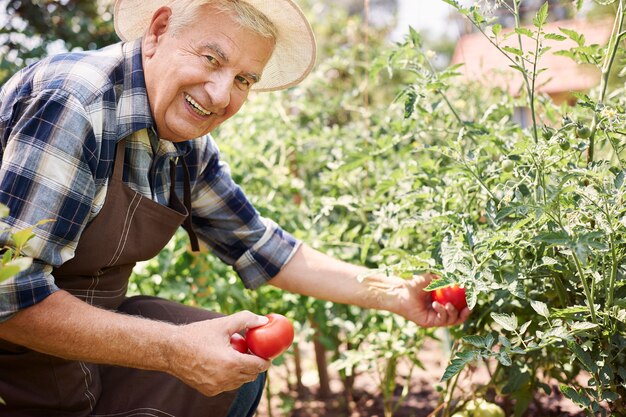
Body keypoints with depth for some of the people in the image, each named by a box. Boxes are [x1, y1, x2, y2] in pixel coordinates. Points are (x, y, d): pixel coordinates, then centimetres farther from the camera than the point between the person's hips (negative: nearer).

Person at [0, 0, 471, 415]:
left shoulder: (190, 148, -3)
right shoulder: (71, 108, -28)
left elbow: (261, 247, 9)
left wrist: (396, 294, 6)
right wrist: (173, 350, -28)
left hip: (85, 330, 8)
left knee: (242, 368, 8)